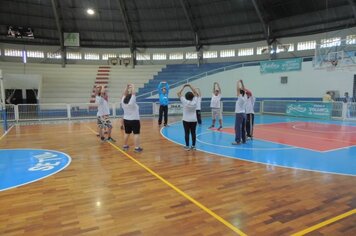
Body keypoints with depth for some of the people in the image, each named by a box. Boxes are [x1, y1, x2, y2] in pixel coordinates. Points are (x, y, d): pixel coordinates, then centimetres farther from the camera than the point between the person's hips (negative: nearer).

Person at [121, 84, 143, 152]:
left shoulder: (123, 102, 1)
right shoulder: (132, 102, -15)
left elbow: (125, 94, 9)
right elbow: (133, 94, -13)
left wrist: (127, 87, 8)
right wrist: (133, 87, -2)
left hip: (126, 120, 7)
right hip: (134, 120, -7)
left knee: (127, 133, 15)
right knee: (136, 134, -5)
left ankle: (125, 146, 24)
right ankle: (137, 148, -8)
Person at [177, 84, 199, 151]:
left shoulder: (185, 102, -12)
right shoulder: (194, 101, -5)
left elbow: (178, 94, -4)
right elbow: (195, 93, 10)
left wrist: (183, 87, 5)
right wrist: (190, 86, 12)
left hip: (186, 120, -3)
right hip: (194, 120, 3)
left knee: (187, 133, 2)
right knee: (193, 133, 7)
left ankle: (187, 146, 4)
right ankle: (193, 146, 13)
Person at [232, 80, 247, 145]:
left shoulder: (240, 98, -13)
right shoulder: (244, 98, 7)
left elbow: (238, 89, -16)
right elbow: (243, 90, 17)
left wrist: (238, 82, -6)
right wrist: (242, 83, 15)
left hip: (239, 114, -9)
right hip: (243, 113, 9)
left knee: (238, 128, -8)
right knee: (243, 128, 11)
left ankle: (238, 141, -10)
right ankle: (244, 140, 17)